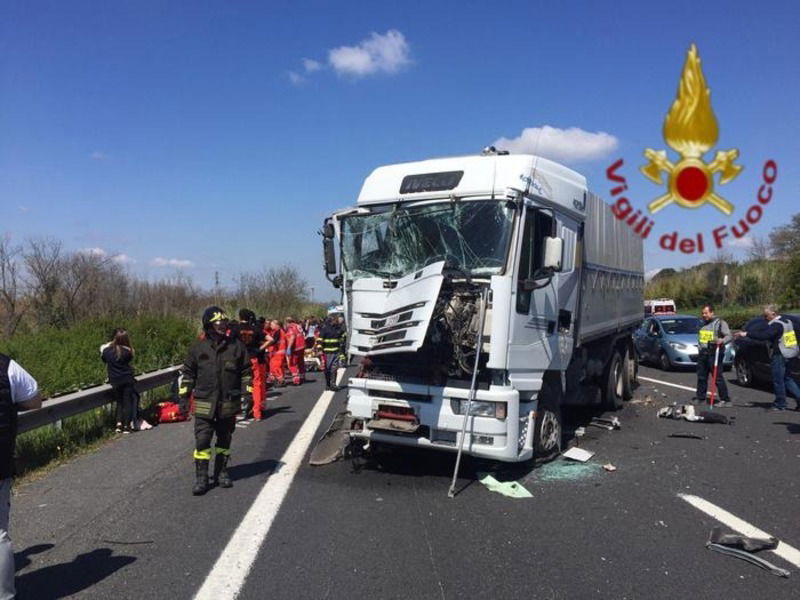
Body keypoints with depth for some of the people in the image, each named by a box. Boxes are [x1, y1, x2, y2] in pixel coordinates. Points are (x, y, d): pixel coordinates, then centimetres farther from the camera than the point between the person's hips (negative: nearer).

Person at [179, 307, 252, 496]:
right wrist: (184, 395, 4)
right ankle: (201, 478, 6)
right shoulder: (198, 348, -1)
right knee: (202, 441, -4)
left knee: (225, 440, 13)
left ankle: (221, 472, 28)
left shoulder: (236, 346, 0)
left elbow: (246, 371, 7)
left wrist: (247, 390, -2)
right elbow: (188, 372, 8)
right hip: (204, 404, -1)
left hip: (229, 404, 1)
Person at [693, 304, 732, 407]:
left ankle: (725, 400, -3)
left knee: (718, 377, -8)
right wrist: (699, 348, 23)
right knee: (701, 377, 11)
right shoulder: (703, 323, 17)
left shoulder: (720, 323, -5)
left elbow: (729, 336, -11)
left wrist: (722, 340, -31)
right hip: (702, 354, 7)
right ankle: (700, 397, 20)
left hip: (714, 353, -7)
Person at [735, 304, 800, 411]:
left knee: (778, 380, -1)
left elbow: (764, 335, -30)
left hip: (779, 356, -10)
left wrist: (746, 334, -30)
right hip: (788, 355, 10)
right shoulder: (787, 321, 13)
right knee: (787, 379, 17)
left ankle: (780, 404, 5)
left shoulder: (776, 325, -17)